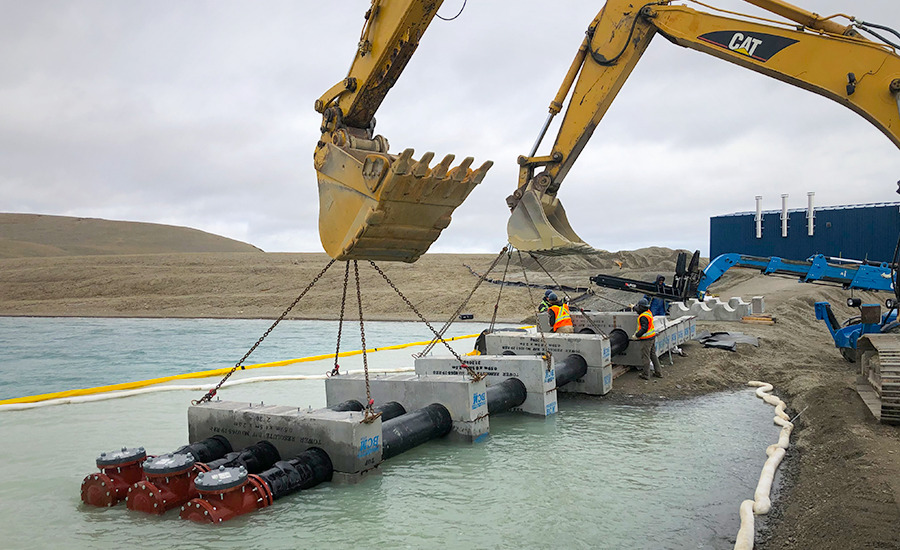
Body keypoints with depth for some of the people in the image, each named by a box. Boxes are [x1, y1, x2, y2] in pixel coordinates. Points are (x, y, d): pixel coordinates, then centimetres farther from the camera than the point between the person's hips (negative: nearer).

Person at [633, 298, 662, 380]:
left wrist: (637, 335, -22)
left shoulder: (643, 317, -22)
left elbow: (644, 328, -28)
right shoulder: (648, 312, 7)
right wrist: (634, 307, 46)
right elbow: (640, 311, 29)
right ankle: (658, 372, 23)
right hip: (652, 337, 10)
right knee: (653, 355, 17)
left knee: (645, 357, 0)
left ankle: (646, 374, 7)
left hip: (646, 339, -9)